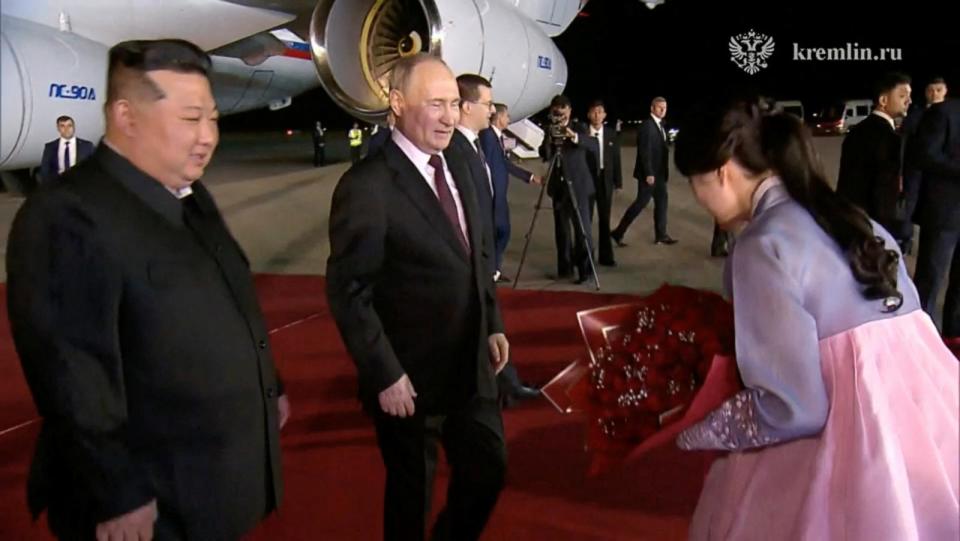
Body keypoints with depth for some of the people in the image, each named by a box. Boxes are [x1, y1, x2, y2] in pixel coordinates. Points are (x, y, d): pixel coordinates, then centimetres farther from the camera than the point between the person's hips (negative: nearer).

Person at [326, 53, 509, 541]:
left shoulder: (458, 171, 7)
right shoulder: (366, 186, -19)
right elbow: (349, 293, -19)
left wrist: (493, 325, 9)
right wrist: (385, 375, -19)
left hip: (471, 368, 7)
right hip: (409, 379, -7)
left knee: (488, 470, 18)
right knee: (412, 491, 14)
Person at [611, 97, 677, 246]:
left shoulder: (660, 125, 13)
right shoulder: (647, 126, -16)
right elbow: (645, 151, -21)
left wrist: (663, 171, 12)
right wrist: (648, 173, -23)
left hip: (659, 172, 9)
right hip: (649, 173, -9)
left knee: (661, 201, 11)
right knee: (641, 202, -6)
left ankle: (661, 235, 18)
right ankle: (618, 232, 1)